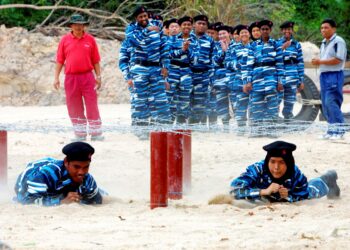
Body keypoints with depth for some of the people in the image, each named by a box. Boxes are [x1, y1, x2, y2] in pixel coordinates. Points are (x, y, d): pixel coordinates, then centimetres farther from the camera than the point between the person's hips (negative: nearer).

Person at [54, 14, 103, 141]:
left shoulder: (90, 39, 3)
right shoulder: (65, 40, 4)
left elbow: (95, 60, 7)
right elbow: (59, 60, 6)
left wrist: (98, 76, 3)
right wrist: (56, 77, 2)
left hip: (87, 77, -1)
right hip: (71, 77, 1)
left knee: (92, 106, -2)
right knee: (74, 107, 5)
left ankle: (96, 133, 3)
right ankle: (80, 134, 14)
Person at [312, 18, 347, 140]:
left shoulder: (338, 41, -9)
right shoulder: (324, 43, 20)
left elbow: (338, 60, -17)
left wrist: (321, 61, -15)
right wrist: (317, 61, 7)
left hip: (335, 75, -9)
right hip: (324, 75, 9)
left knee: (331, 102, -15)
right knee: (325, 104, 8)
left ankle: (339, 130, -11)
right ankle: (331, 129, 14)